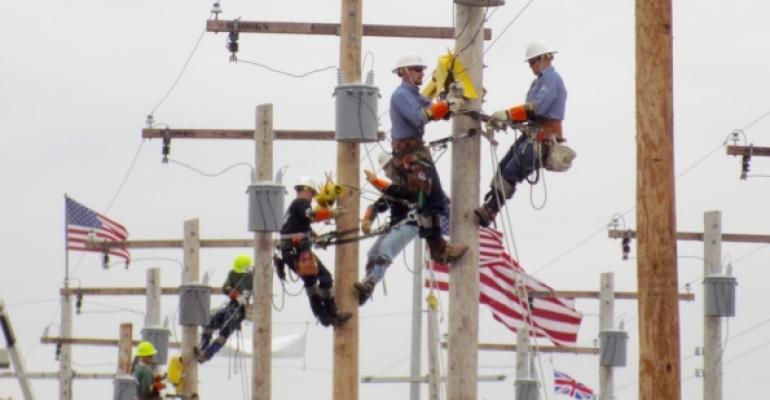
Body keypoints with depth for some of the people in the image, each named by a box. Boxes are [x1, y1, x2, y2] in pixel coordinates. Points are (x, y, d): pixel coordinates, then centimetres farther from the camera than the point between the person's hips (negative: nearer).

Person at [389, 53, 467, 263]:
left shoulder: (414, 95, 19)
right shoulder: (401, 95, -12)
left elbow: (435, 112, 16)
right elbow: (418, 118, -25)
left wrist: (450, 105, 0)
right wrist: (444, 105, -23)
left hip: (419, 150, 10)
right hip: (408, 153, -10)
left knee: (435, 198, 11)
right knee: (426, 199, -12)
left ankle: (439, 247, 15)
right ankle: (439, 249, -12)